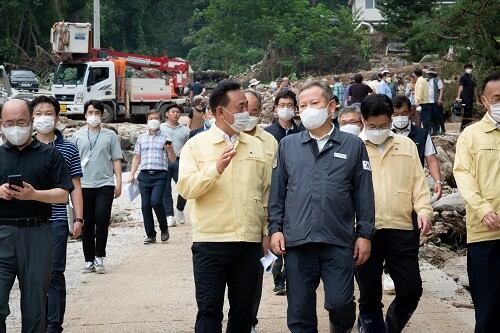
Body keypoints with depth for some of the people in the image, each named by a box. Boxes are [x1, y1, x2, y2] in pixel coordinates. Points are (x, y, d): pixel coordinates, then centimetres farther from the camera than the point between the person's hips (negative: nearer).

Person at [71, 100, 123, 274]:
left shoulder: (110, 135, 8)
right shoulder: (77, 136, 10)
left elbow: (116, 160, 8)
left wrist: (119, 182, 0)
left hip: (105, 184, -1)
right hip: (84, 185, 1)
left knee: (102, 220, -15)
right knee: (87, 225, 4)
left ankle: (99, 257, -3)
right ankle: (89, 261, 11)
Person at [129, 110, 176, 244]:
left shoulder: (165, 138, 9)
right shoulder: (141, 138, 18)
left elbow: (173, 160, 8)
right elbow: (136, 157, 21)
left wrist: (170, 150, -12)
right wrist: (131, 174, 12)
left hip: (160, 175, -3)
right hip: (144, 175, 3)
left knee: (156, 201, -20)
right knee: (145, 205, -1)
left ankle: (164, 228, 2)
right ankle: (150, 235, 7)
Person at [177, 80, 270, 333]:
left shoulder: (255, 146, 11)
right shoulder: (196, 145, 1)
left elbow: (266, 192, 13)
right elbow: (185, 188, -10)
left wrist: (267, 231, 9)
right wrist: (217, 168, -22)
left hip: (250, 242, 3)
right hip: (210, 242, -3)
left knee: (243, 309, 9)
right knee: (209, 309, -2)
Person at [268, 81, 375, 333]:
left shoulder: (353, 145, 6)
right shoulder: (287, 145, 10)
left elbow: (363, 194, 6)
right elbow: (277, 192, 11)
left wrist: (364, 234, 2)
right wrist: (275, 228, 3)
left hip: (339, 241, -1)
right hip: (297, 242, 1)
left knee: (340, 303, -5)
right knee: (300, 311, 5)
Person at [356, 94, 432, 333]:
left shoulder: (407, 145, 12)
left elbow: (418, 182, 11)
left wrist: (424, 210, -4)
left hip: (401, 229, 2)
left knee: (411, 290, 3)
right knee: (370, 294, 5)